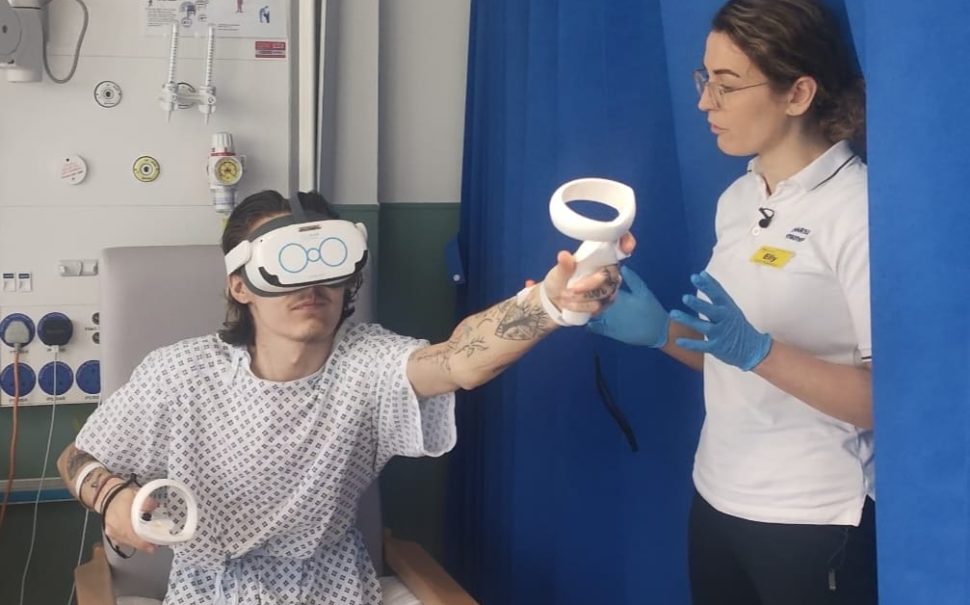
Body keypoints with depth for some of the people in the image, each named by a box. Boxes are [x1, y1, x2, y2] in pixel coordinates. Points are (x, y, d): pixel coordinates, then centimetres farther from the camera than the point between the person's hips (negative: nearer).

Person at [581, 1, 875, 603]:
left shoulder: (859, 207, -15)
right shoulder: (738, 198, 7)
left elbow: (888, 396, -20)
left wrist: (756, 350, -30)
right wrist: (661, 330, -1)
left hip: (811, 521, -7)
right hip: (718, 500, 7)